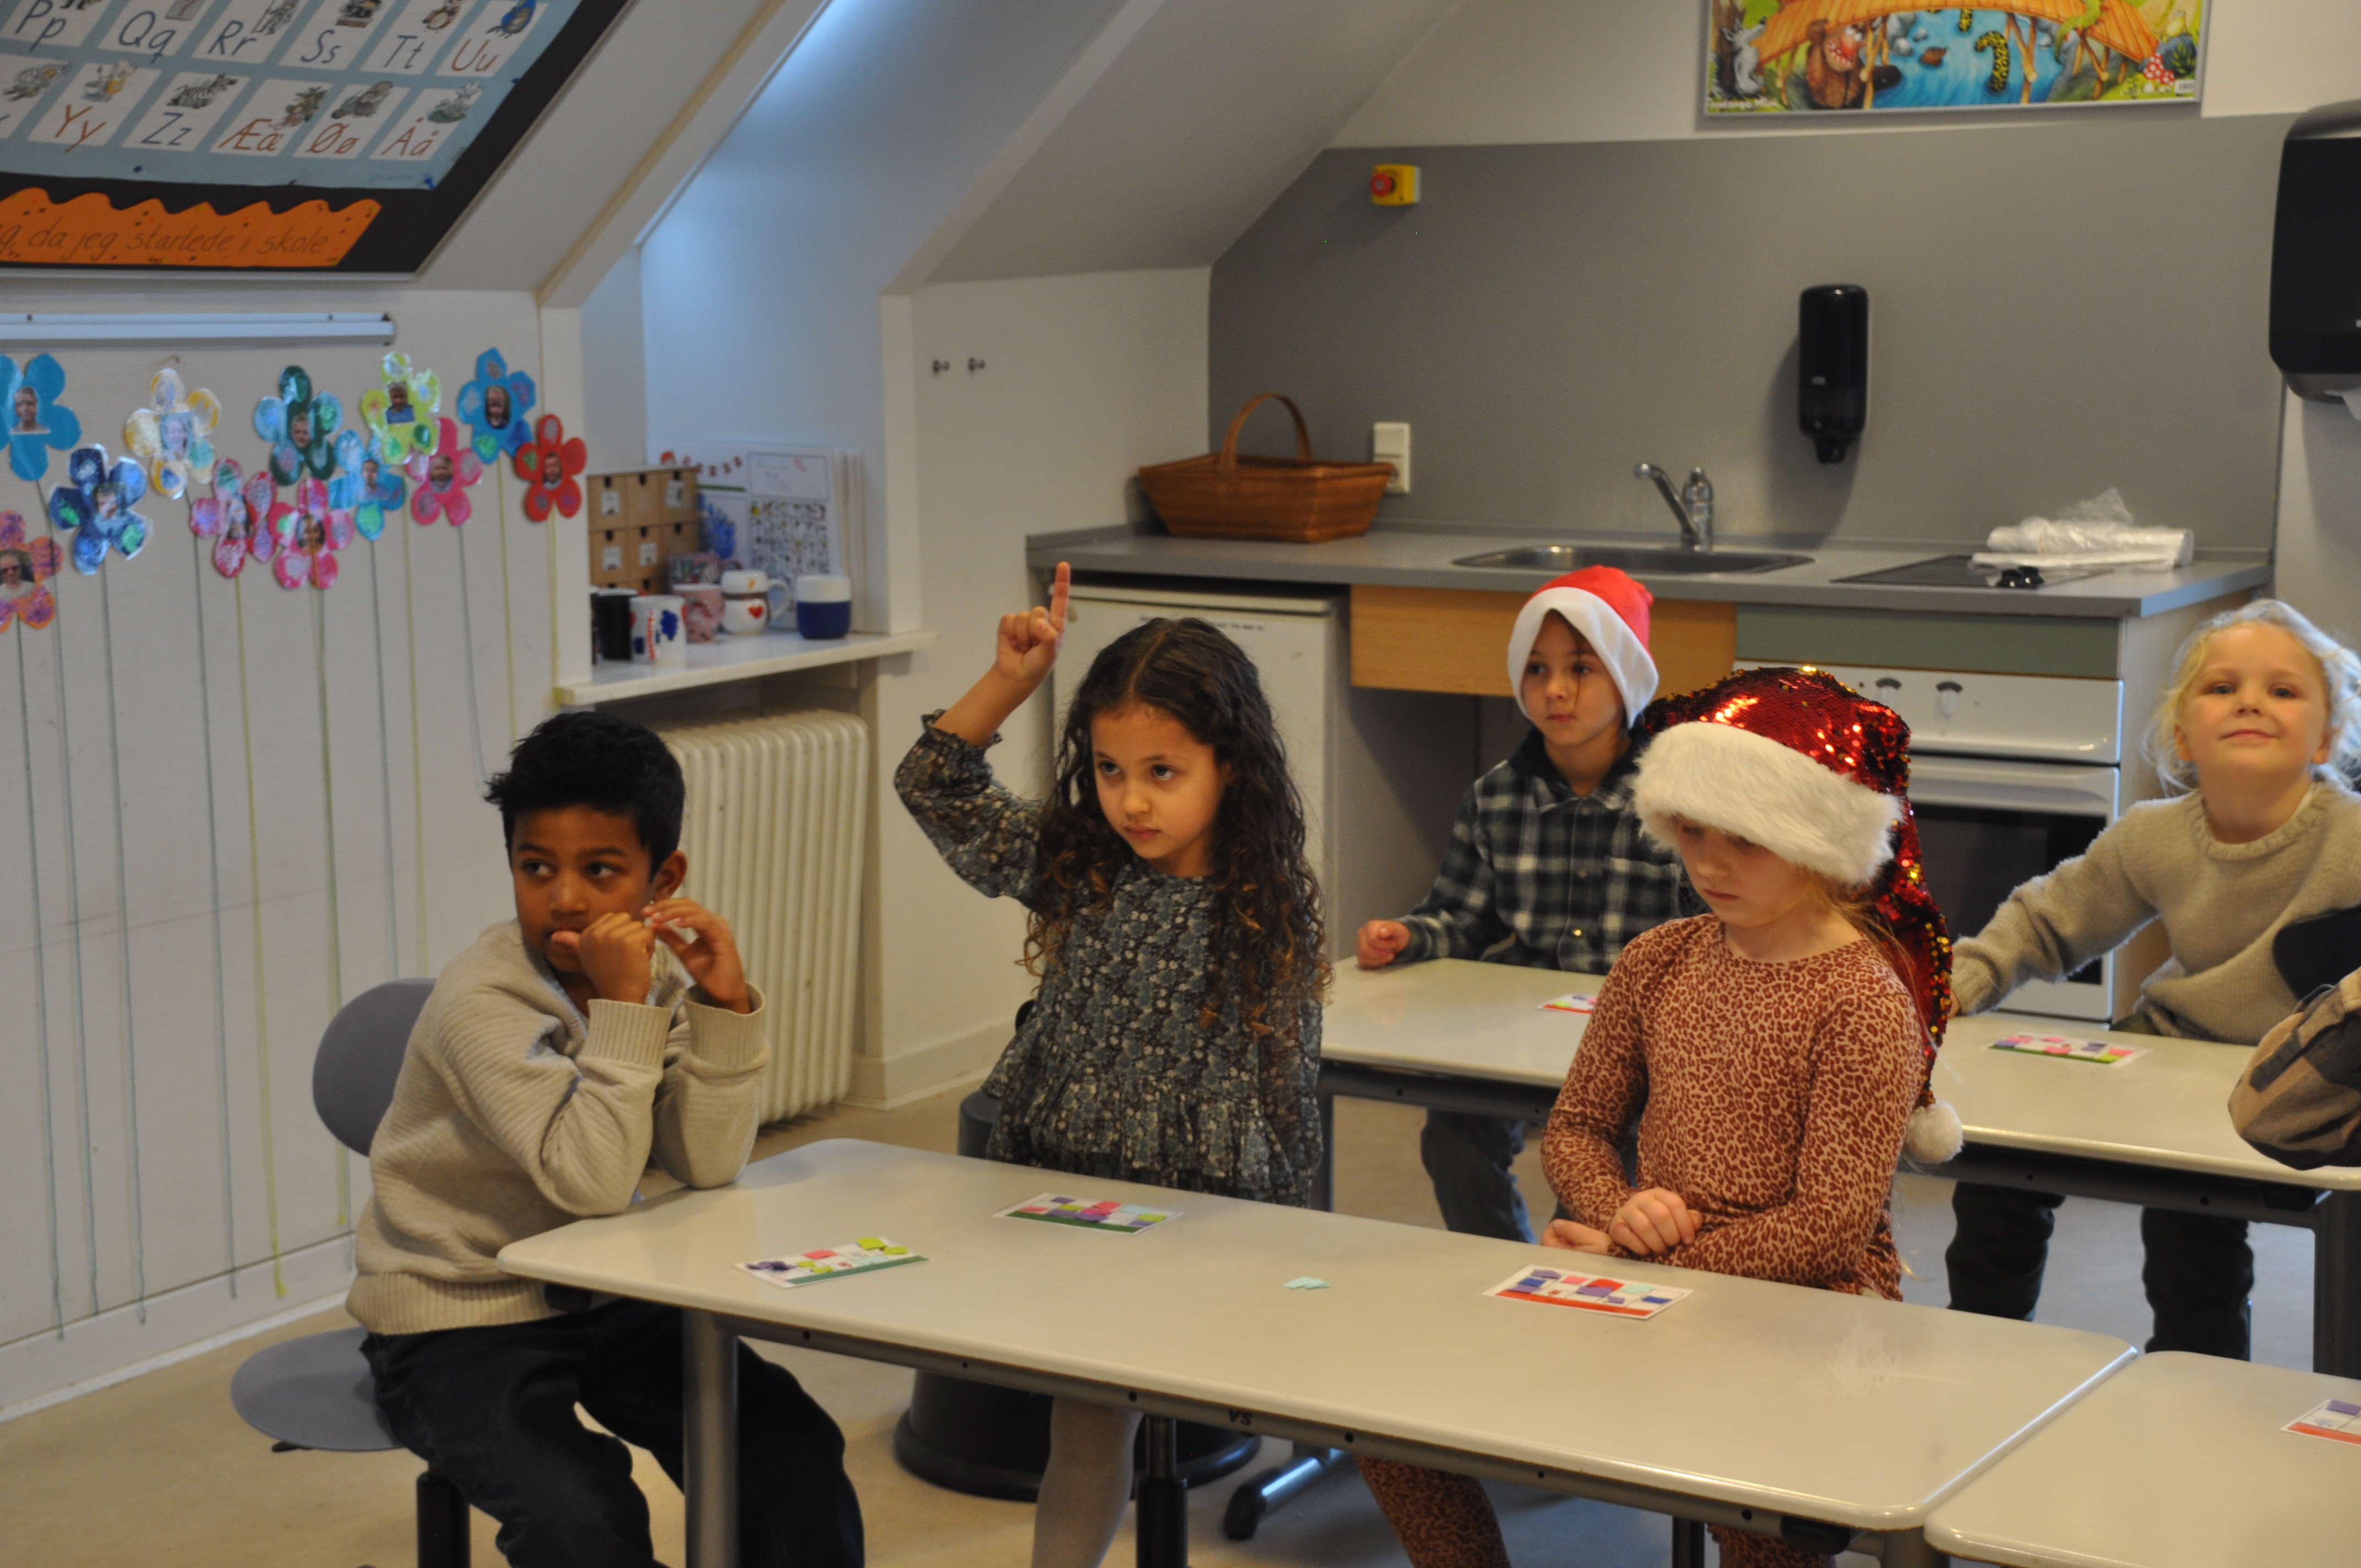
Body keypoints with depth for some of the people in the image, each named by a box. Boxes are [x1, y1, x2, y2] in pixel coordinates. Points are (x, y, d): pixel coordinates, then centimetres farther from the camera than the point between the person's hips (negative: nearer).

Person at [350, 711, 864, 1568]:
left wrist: (726, 1003, -22)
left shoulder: (661, 967, -4)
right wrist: (625, 1006, -34)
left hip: (604, 1296, 6)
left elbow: (707, 1167, -13)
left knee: (797, 1458, -8)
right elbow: (591, 1182, -31)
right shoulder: (481, 1001, -22)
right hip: (456, 1320, -5)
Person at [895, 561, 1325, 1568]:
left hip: (1190, 1216, -3)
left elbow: (1282, 1093, -1)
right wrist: (1009, 681, -2)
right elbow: (936, 789, 10)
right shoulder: (1073, 870, 4)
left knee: (1095, 1403, -13)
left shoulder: (1267, 913, -6)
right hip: (1053, 1185, 3)